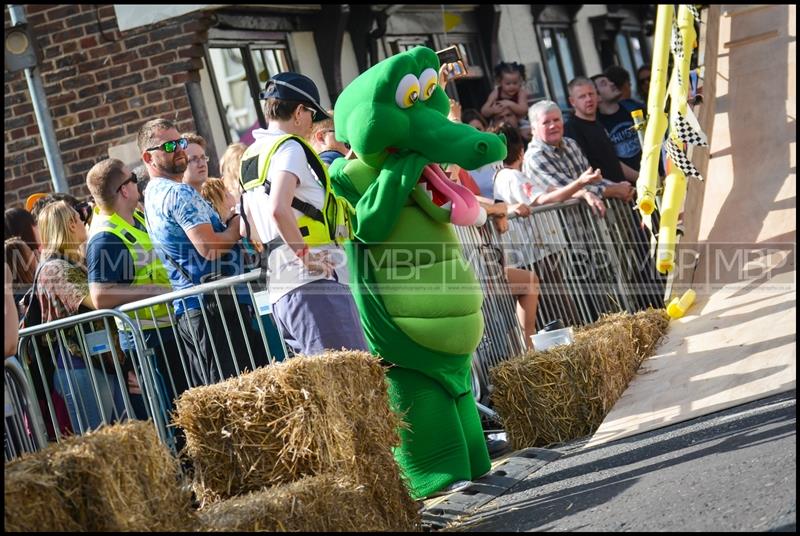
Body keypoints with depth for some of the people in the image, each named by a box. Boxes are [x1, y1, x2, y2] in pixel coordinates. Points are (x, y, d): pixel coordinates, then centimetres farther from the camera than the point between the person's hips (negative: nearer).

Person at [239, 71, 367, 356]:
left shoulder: (250, 157, 21)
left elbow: (250, 220, 31)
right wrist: (305, 255, -15)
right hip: (313, 282, -9)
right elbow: (279, 209, -23)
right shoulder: (290, 147, -7)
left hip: (278, 291, 9)